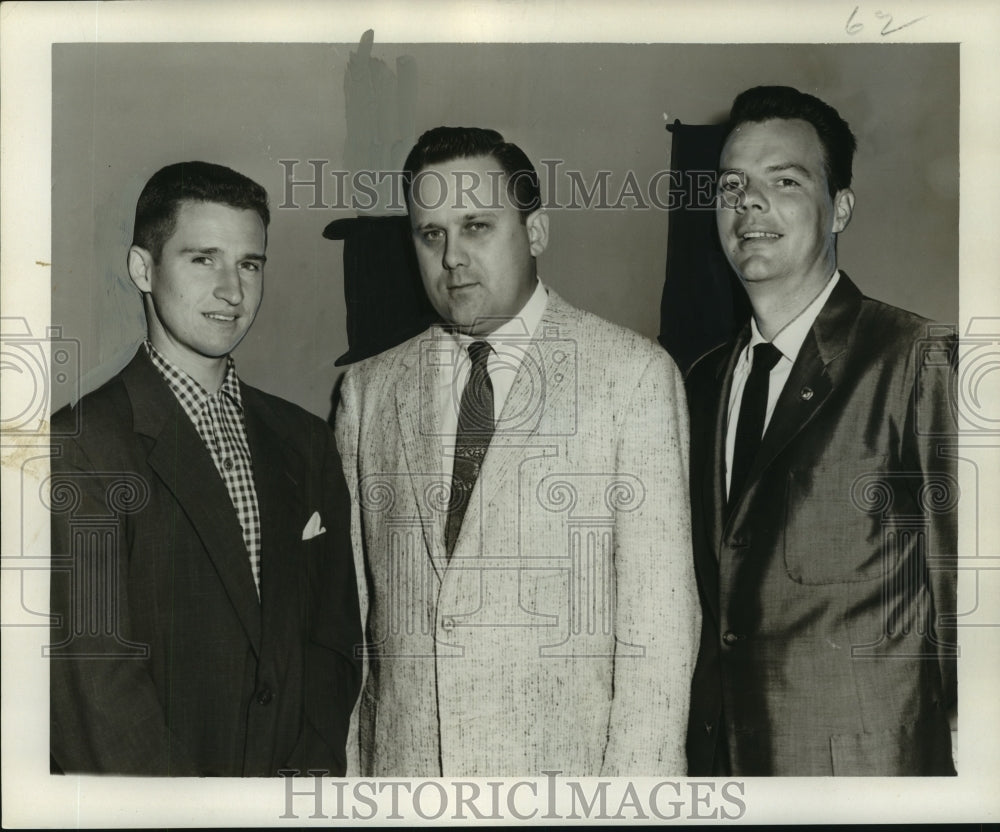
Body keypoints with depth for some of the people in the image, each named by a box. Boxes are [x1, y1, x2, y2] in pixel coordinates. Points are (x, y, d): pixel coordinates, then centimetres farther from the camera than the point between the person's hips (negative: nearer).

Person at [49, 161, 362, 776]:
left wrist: (315, 766, -8)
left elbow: (333, 638, 4)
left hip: (290, 776, 5)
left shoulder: (305, 442, 4)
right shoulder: (80, 447, -16)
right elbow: (96, 688, -20)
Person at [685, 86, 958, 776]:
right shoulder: (703, 382, 8)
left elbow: (956, 582, -11)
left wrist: (964, 763, -9)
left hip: (864, 767, -5)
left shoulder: (916, 359, -12)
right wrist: (693, 744, 9)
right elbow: (707, 593, 11)